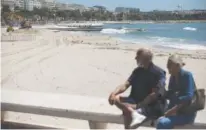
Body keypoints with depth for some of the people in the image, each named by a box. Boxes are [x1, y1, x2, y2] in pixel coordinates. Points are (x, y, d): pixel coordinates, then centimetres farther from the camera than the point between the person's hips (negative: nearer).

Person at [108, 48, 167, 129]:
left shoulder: (158, 73, -10)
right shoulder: (138, 71, 10)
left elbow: (154, 94, -17)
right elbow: (126, 85, 4)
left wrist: (139, 105, -23)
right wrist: (114, 92, -15)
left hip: (151, 106, -7)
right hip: (135, 101, 7)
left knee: (127, 111, -31)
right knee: (116, 98, -14)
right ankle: (133, 112, -31)